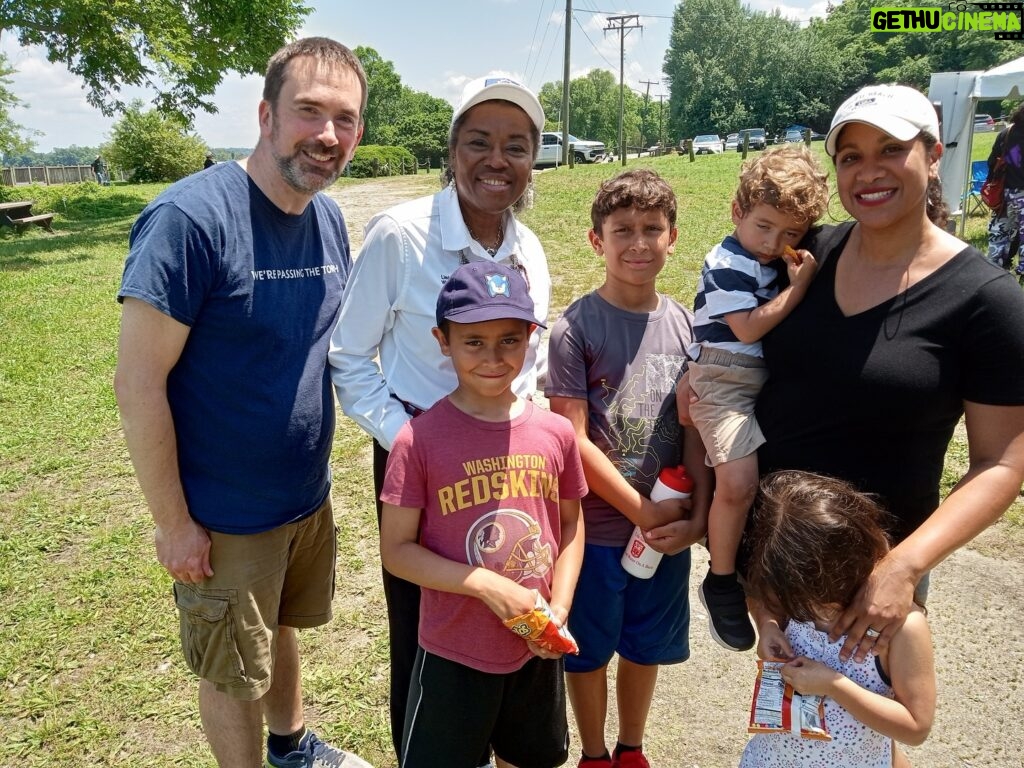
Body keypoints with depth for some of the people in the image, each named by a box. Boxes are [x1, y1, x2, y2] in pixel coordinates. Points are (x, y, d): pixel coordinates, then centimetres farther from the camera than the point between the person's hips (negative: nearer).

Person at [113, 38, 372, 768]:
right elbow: (139, 384, -21)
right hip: (225, 516, -6)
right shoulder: (189, 217, -23)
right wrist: (174, 522, -16)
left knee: (281, 626, 28)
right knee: (234, 671, 15)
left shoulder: (330, 220, -2)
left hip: (309, 495, 7)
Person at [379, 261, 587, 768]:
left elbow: (571, 523, 5)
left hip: (537, 648, 4)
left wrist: (560, 606, -7)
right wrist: (488, 586, -22)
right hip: (453, 654, -3)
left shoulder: (555, 432, -7)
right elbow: (396, 550, -14)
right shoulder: (419, 440, -18)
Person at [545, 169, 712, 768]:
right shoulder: (576, 327, -13)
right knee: (590, 650, 15)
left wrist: (697, 514, -11)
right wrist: (642, 512, -15)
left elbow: (695, 428, -1)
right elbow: (574, 442, -16)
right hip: (597, 527, -3)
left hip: (669, 526, 4)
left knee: (646, 646, 21)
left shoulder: (686, 324, -1)